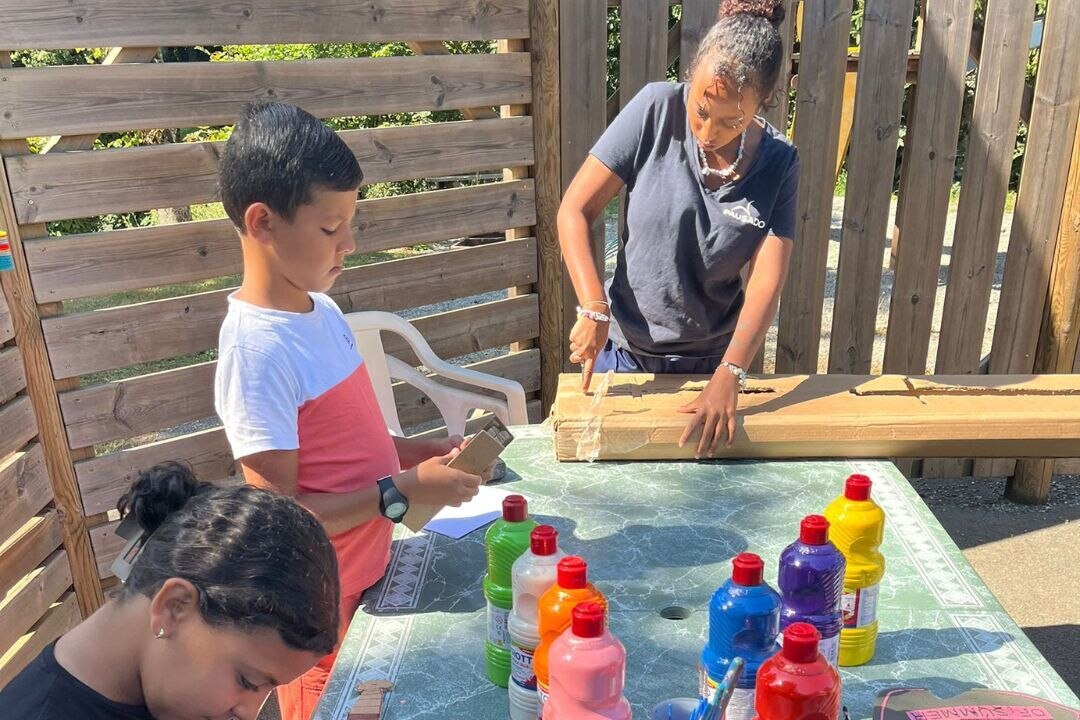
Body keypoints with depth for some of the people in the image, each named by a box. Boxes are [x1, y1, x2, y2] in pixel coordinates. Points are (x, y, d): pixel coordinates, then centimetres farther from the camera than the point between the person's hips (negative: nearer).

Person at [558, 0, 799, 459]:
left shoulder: (779, 164, -11)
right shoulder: (657, 110, -16)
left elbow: (766, 283, -15)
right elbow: (575, 210, -14)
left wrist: (728, 377, -27)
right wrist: (594, 310, -24)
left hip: (711, 361, 1)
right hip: (625, 349, -1)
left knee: (695, 461, 19)